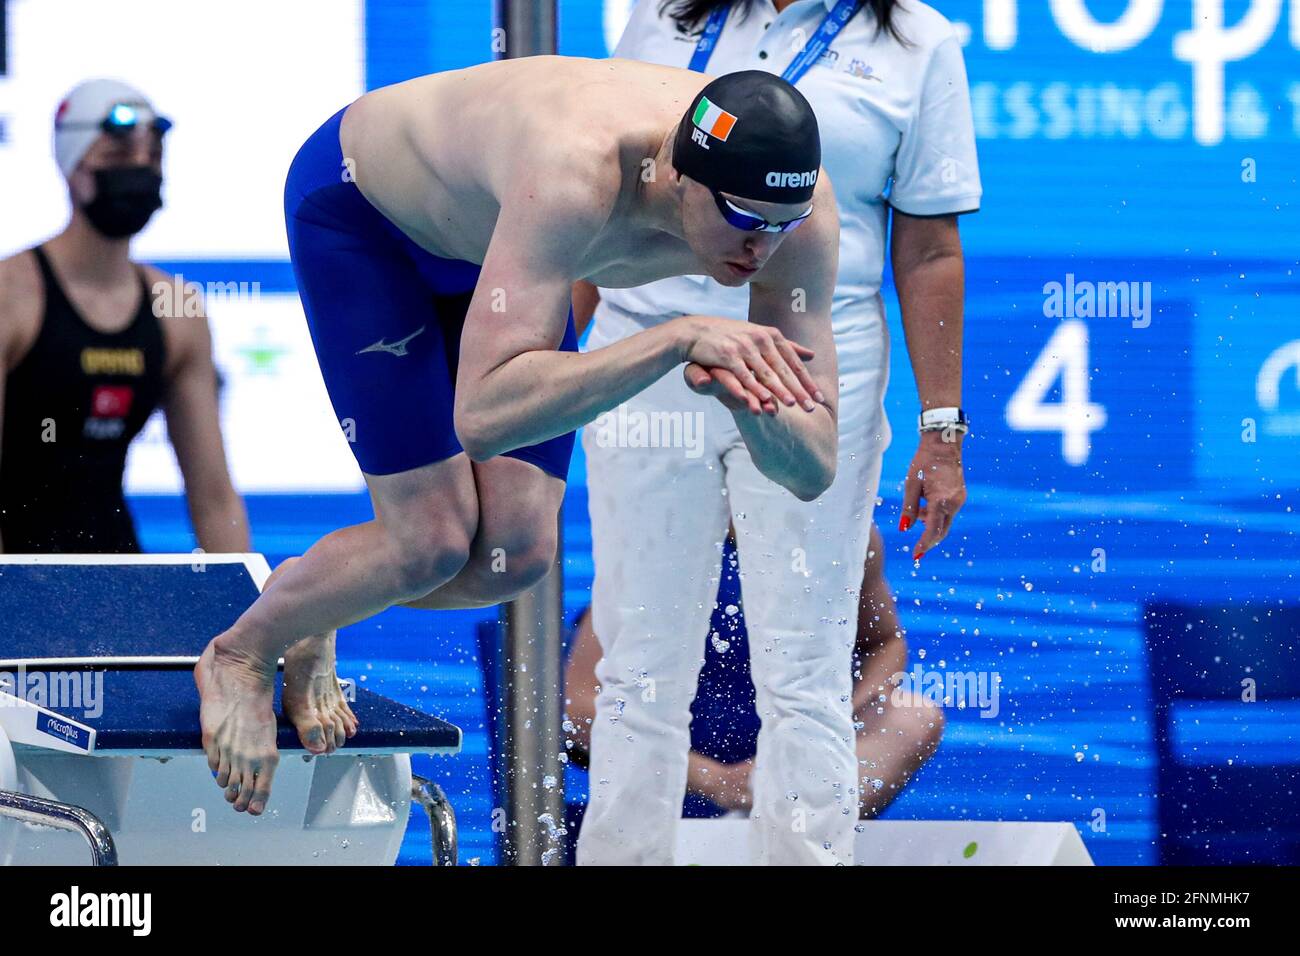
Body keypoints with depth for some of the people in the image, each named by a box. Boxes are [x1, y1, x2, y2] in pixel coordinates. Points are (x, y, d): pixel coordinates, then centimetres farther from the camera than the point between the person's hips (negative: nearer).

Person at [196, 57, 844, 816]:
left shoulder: (797, 202, -30)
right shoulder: (573, 176, -48)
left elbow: (812, 469, -25)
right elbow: (482, 416, -55)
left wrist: (738, 389, -48)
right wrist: (678, 340, -60)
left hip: (489, 228, 6)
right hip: (357, 204, -6)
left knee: (516, 556, -6)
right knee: (433, 542, -14)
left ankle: (314, 623, 25)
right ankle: (239, 653, 15)